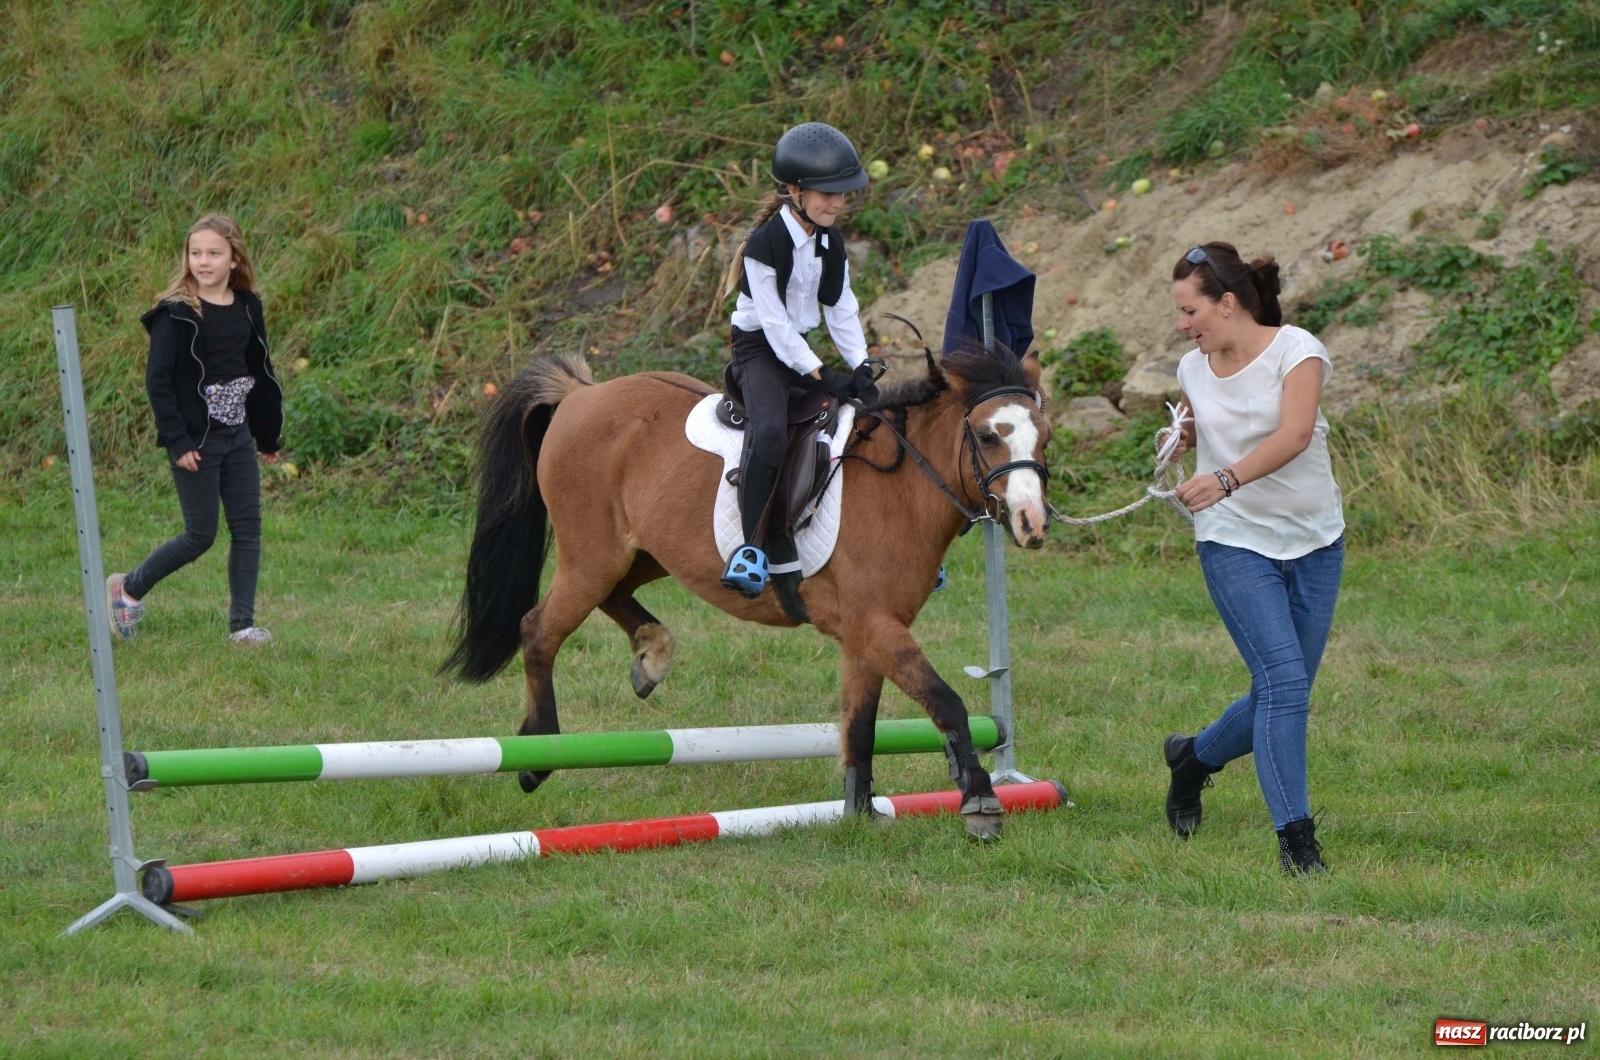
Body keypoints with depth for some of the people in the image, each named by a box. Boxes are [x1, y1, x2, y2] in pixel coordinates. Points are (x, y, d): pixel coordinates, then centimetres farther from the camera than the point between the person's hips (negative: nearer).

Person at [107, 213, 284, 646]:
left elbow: (261, 373, 15)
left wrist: (268, 435, 17)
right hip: (197, 442, -6)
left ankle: (242, 624, 7)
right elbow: (158, 380, -13)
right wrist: (177, 442, -18)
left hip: (238, 438, 6)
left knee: (247, 528, 1)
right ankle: (128, 588, 19)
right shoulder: (176, 313, -12)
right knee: (200, 536, 0)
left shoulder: (247, 307, 6)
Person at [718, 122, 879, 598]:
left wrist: (860, 367, -6)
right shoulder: (765, 245, -19)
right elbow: (774, 322, -20)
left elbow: (842, 309, 8)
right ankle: (751, 546, -34)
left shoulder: (831, 242, 4)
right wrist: (821, 375, -23)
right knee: (770, 429, -35)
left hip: (800, 350, 8)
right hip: (759, 350, -8)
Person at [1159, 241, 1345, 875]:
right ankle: (1295, 834, -13)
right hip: (1235, 543, 0)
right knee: (1282, 680, -16)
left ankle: (1195, 756, 35)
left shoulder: (1295, 350, -11)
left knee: (1285, 693, 8)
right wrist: (1181, 439, 0)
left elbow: (1295, 432, -27)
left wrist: (1226, 478, -40)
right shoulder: (1194, 370, 3)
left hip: (1313, 539, 0)